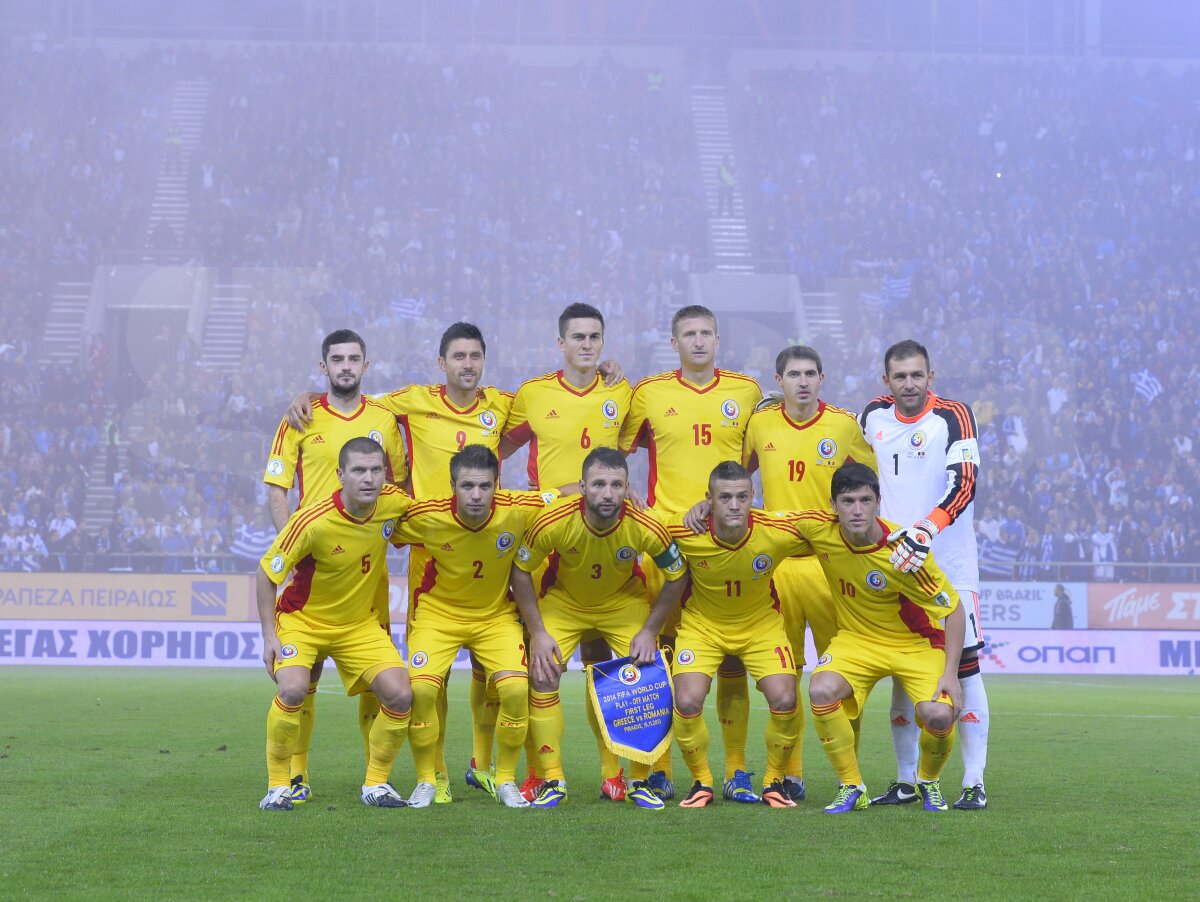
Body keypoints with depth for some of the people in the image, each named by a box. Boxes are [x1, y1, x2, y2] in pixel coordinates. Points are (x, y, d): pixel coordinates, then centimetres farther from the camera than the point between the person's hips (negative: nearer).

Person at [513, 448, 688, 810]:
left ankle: (640, 781, 8)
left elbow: (676, 577, -12)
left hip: (625, 601, 0)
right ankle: (553, 781, -1)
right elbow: (521, 572, -16)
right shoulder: (552, 522, -33)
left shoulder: (646, 528, -31)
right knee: (542, 677, -13)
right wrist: (537, 633, -17)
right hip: (563, 600, 0)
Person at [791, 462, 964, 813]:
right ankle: (851, 788, -7)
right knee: (821, 691, -28)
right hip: (855, 639, 2)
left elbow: (953, 608, -16)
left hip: (915, 643, -2)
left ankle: (929, 782, 10)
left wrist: (950, 672, -21)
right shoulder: (820, 529, -18)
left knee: (937, 714, -26)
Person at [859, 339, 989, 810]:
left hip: (948, 564, -4)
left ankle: (975, 783, -1)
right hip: (892, 563, 4)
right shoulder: (873, 416, 6)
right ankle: (906, 781, 16)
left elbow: (963, 487, -20)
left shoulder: (953, 416, -9)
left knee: (963, 668, -6)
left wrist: (923, 531, -32)